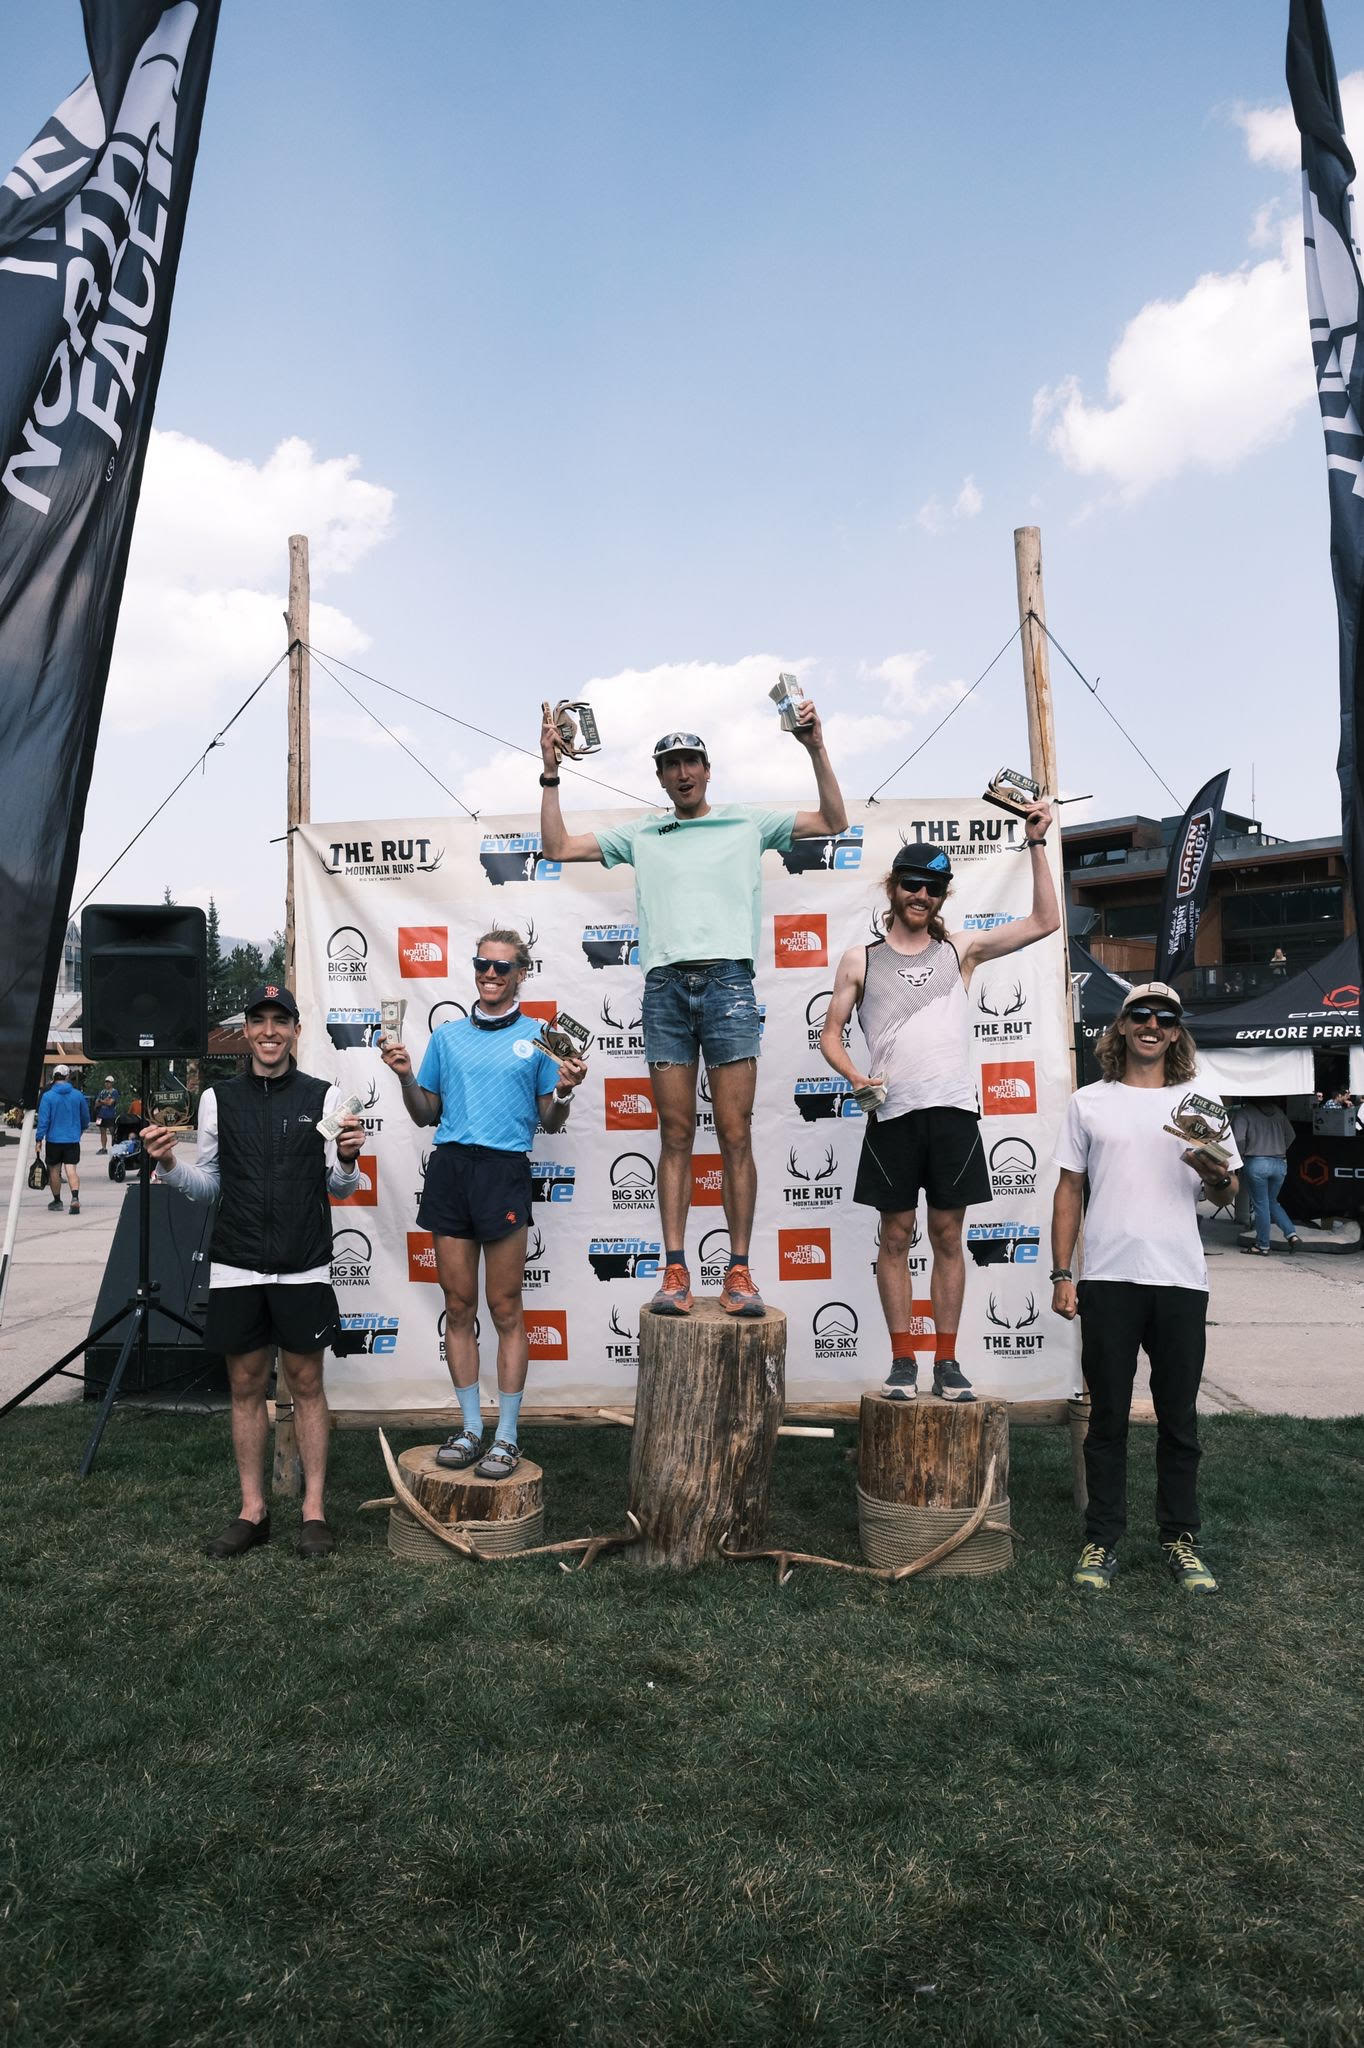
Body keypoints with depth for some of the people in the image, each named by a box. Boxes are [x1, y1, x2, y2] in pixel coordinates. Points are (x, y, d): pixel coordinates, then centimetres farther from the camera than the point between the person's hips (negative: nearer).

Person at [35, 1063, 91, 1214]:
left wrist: (39, 1138, -5)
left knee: (54, 1170, 12)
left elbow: (43, 1119, -11)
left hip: (53, 1139, -1)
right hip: (73, 1139, 1)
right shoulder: (78, 1095, 2)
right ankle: (75, 1198, -24)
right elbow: (86, 1118, 12)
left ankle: (57, 1201, 22)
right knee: (71, 1169, -3)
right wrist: (80, 1130, 31)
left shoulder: (47, 1096, -6)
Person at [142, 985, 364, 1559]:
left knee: (306, 1383, 6)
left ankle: (314, 1511, 16)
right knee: (245, 1385, 10)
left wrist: (347, 1158, -18)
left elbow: (340, 1188, 3)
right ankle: (253, 1511, 22)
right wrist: (169, 1164, -8)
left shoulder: (323, 1096, 0)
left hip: (304, 1268, -2)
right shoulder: (218, 1098, 5)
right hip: (236, 1268, 2)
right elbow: (207, 1185, 11)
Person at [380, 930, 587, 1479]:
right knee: (458, 1306, 7)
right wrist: (406, 1076, 1)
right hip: (450, 1166, 4)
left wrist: (564, 1091, -12)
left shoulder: (538, 1037, 6)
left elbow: (551, 1123, 7)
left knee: (505, 1310, 1)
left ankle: (507, 1436, 10)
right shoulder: (447, 1035, 16)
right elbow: (426, 1115, 18)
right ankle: (470, 1428, 19)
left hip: (504, 1170, -3)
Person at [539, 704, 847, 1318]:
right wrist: (551, 774, 13)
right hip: (665, 986, 2)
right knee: (676, 1135, 1)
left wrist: (816, 749, 5)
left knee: (736, 1134, -3)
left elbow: (833, 824, 13)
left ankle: (739, 1273, 2)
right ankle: (675, 1273, 5)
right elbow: (557, 848, 19)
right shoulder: (641, 834, 20)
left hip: (728, 981, -1)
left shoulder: (748, 822, 17)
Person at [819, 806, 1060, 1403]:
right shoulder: (860, 960, 8)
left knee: (947, 1236, 6)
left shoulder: (959, 950, 11)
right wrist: (856, 1078, -10)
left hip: (953, 1113, 1)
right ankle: (903, 1360, 15)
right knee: (896, 1236, 5)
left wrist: (1036, 844, 3)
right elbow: (830, 1034, 9)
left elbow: (1044, 922, 8)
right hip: (893, 1115, -1)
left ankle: (947, 1362, 15)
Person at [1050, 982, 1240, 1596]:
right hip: (1108, 1282, -1)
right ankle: (1101, 1541, 19)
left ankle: (1180, 1539, 26)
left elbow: (1227, 1193, 10)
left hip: (1181, 1282, 1)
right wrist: (1062, 1275, 0)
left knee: (1179, 1420, 11)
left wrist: (1217, 1176, -15)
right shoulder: (1089, 1102, 6)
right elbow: (1069, 1191, 6)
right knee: (1107, 1418, 8)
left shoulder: (1201, 1103, 8)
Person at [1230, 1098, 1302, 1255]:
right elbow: (1291, 1135, 13)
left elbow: (1239, 1139, -17)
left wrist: (1239, 1159, -2)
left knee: (1261, 1205, 4)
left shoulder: (1243, 1113, -6)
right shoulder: (1277, 1111, 11)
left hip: (1256, 1163, -5)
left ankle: (1262, 1246, 11)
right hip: (1280, 1163, 5)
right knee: (1271, 1202, 21)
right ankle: (1292, 1234, 8)